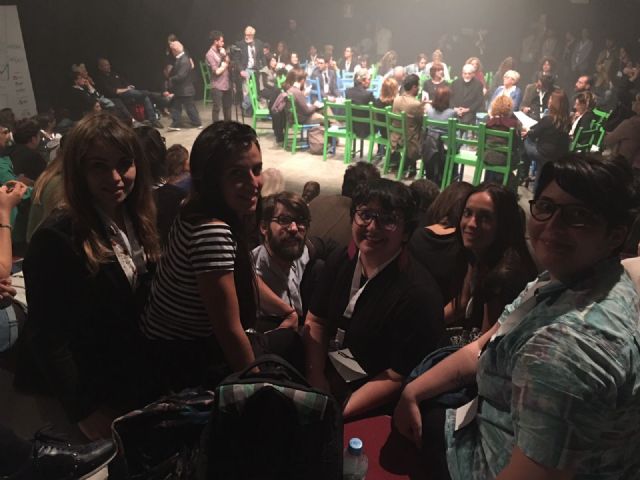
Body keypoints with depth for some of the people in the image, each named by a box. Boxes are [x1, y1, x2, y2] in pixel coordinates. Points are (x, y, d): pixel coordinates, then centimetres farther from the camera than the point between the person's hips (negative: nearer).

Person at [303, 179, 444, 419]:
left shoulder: (418, 294, -22)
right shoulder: (340, 261, -1)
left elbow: (397, 379, -19)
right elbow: (315, 321, 6)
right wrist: (316, 376, -7)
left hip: (374, 408, -5)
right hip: (329, 381, 6)